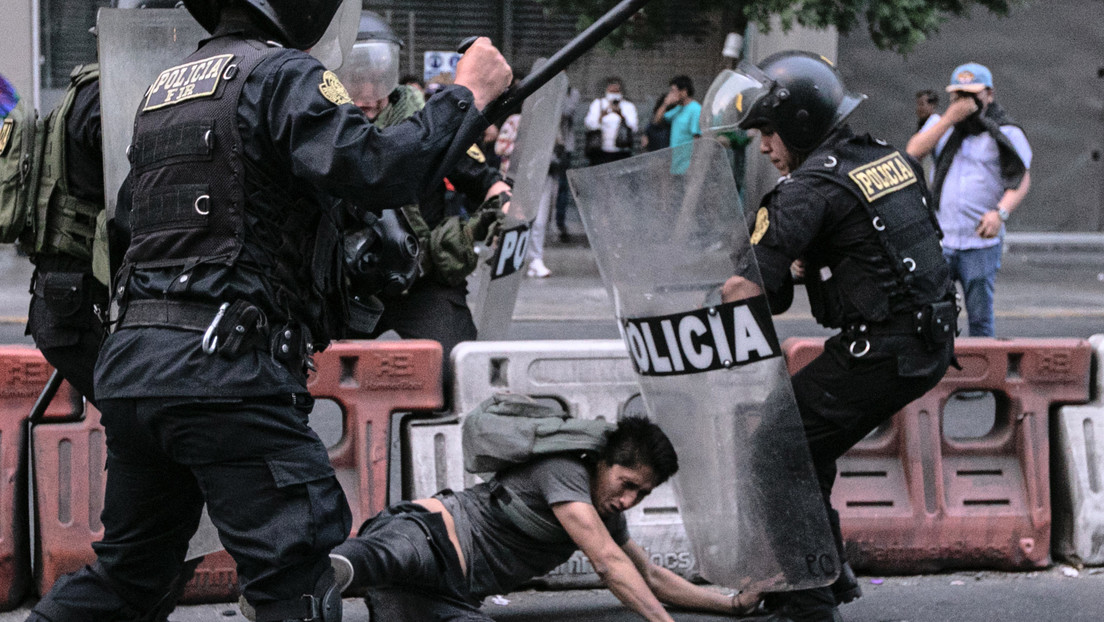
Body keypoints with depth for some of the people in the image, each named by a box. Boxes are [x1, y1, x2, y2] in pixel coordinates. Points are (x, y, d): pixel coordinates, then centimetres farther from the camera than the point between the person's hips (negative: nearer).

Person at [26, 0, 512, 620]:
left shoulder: (163, 88, 20)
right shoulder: (283, 75, -5)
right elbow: (373, 171, -19)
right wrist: (468, 95, -9)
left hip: (129, 362, 9)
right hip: (222, 370, -8)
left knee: (125, 571, 20)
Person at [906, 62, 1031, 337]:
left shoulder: (1006, 133, 1)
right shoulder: (941, 126, 13)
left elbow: (1022, 180, -7)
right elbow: (913, 151, -5)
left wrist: (1000, 212, -25)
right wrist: (949, 118, -12)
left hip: (981, 243, -3)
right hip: (938, 241, 3)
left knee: (980, 316, 1)